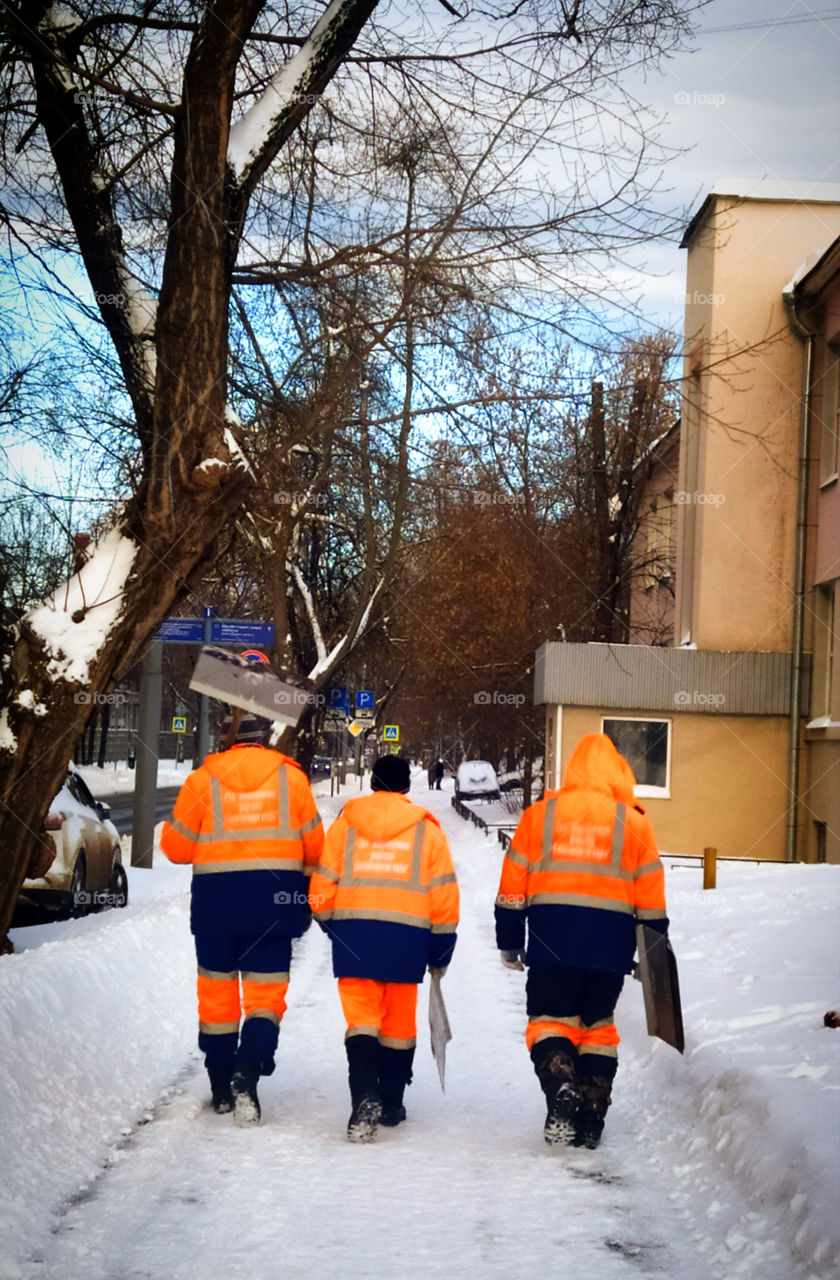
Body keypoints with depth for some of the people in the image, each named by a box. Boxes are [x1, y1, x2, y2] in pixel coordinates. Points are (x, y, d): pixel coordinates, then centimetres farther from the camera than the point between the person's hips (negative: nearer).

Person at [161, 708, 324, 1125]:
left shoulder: (203, 779, -1)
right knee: (266, 992, 3)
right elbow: (314, 846, 5)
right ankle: (248, 1075, -19)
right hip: (275, 898, 0)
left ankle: (222, 1088, 19)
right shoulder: (291, 776, 2)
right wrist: (309, 895, 20)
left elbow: (177, 847, 1)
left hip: (216, 898, 0)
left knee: (217, 991, 13)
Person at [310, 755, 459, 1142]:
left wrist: (331, 925, 24)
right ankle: (391, 1106, 23)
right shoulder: (427, 829, 5)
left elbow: (322, 886, 6)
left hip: (352, 935, 0)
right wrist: (440, 953, 12)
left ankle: (365, 1098, -19)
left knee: (361, 1019, 1)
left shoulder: (345, 822, 6)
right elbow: (444, 897, 3)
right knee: (399, 1021, 13)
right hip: (407, 936, 0)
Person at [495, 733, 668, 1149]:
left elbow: (512, 888, 7)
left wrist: (509, 944, 14)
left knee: (549, 1021, 7)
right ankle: (591, 1117, 14)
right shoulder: (633, 822, 5)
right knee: (599, 1025, 14)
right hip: (611, 944, 1)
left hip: (551, 939, -1)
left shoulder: (539, 815, 5)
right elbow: (651, 902, 7)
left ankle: (561, 1087, -20)